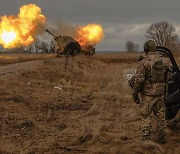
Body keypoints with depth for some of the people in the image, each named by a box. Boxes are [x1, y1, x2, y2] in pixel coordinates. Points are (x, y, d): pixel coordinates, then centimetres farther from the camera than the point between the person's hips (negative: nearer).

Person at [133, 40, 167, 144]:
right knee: (161, 116, 15)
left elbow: (139, 80, -16)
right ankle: (161, 137, 24)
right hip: (160, 93, 6)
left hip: (148, 94, -6)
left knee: (146, 117, 2)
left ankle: (146, 139, 5)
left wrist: (135, 94, -9)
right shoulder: (162, 60, 4)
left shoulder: (144, 62, -15)